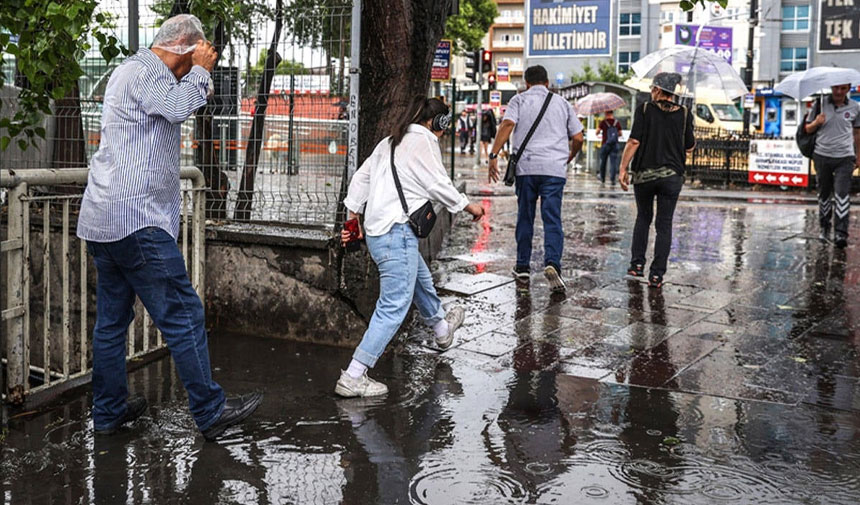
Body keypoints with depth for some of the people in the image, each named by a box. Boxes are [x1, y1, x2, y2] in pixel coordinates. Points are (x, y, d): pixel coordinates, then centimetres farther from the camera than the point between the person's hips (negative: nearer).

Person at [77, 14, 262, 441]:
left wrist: (196, 81, 16)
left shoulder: (129, 71, 25)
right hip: (136, 219, -11)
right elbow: (177, 107, -25)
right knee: (183, 316, -5)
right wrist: (200, 70, -9)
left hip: (101, 221, 11)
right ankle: (211, 413, 0)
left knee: (112, 319, 14)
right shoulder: (145, 70, -8)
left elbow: (171, 114, 25)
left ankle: (107, 413, 21)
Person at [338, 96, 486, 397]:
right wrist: (470, 207, 4)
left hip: (376, 231, 10)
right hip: (397, 233, -10)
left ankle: (441, 328, 58)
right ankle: (352, 378, -13)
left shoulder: (389, 143, 18)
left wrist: (353, 217, 25)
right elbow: (439, 186, -10)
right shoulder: (424, 141, -7)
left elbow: (361, 178, 20)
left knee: (421, 281, 32)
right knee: (394, 306, -10)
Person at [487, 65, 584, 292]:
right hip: (555, 169, 0)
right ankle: (552, 263, -22)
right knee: (552, 219, -2)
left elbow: (507, 125, -9)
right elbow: (578, 138, 13)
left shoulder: (519, 100, 8)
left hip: (526, 166, 0)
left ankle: (523, 267, 18)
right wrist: (568, 158, 30)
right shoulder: (562, 103, 15)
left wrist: (494, 155, -13)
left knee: (525, 218, 11)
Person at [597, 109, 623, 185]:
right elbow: (620, 134, 7)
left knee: (603, 162, 13)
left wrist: (600, 133, 19)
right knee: (613, 162, -1)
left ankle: (602, 179, 23)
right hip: (614, 145, 1)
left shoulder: (603, 122, -6)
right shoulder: (617, 122, 1)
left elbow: (597, 132, -4)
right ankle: (612, 179, -13)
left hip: (605, 144, -1)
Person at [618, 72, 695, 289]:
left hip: (643, 174, 0)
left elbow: (634, 141, -12)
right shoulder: (684, 114, 0)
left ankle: (637, 263, 18)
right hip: (671, 175, 0)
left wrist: (623, 169, -8)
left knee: (643, 218, 19)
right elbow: (690, 147, 5)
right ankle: (657, 274, 1)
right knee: (664, 225, 3)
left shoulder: (644, 110, -5)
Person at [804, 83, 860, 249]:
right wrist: (816, 123, -14)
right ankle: (824, 227, 26)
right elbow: (808, 129, 8)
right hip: (822, 156, 1)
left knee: (842, 194, -11)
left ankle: (841, 233, -13)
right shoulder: (820, 105, 2)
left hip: (844, 157, -1)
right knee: (824, 193, 11)